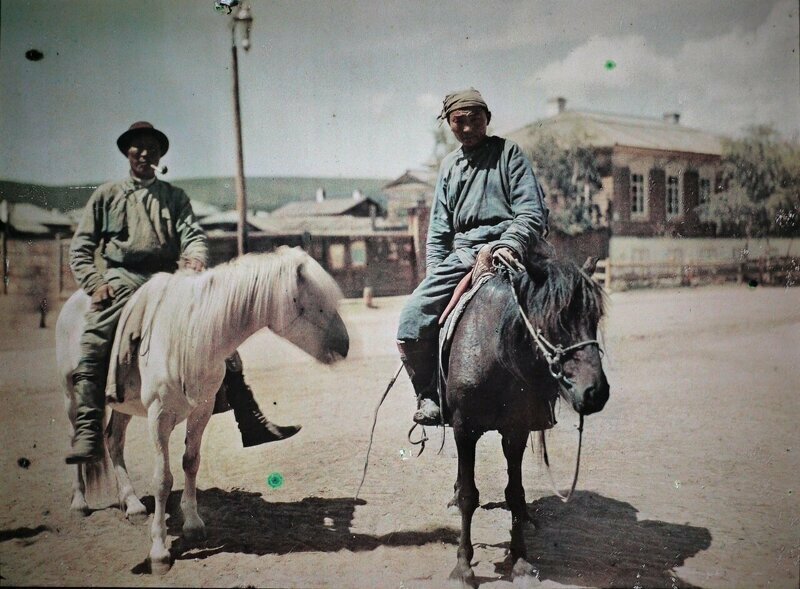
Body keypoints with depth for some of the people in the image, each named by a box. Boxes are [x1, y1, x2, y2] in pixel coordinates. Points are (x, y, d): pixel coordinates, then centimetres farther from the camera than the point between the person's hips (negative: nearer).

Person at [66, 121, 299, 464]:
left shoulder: (175, 196, 19)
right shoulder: (106, 195, 16)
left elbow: (192, 234, 3)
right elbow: (80, 248, 12)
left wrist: (196, 257, -21)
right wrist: (95, 284, -6)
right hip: (122, 277, -1)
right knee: (93, 343, -26)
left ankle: (252, 424, -11)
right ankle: (88, 434, -28)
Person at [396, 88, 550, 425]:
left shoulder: (508, 153, 8)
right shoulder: (449, 165, 23)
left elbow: (532, 212, -2)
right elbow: (439, 229, 22)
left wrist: (508, 245, -22)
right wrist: (434, 276, 8)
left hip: (502, 248, -5)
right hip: (460, 253, 5)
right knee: (412, 323, -11)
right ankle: (428, 395, 10)